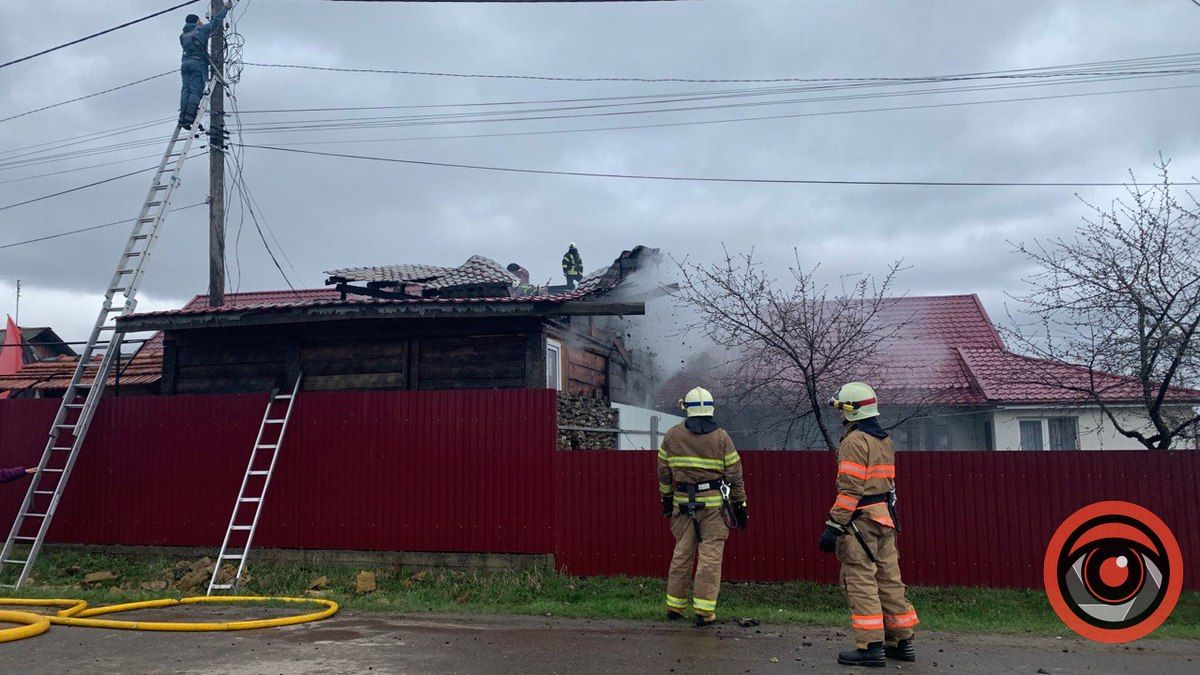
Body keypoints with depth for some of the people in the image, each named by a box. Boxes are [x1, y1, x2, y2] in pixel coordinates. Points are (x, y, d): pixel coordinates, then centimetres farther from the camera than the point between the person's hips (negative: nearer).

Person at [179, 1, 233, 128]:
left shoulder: (183, 36, 20)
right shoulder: (202, 29, 9)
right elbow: (217, 20, 16)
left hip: (185, 63, 5)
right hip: (198, 62, -5)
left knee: (186, 90, 0)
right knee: (196, 91, -11)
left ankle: (182, 118, -12)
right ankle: (189, 117, -24)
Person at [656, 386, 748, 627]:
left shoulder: (672, 435, 4)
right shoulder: (721, 437, -2)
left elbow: (663, 472, 8)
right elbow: (734, 475, -1)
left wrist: (666, 499, 19)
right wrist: (740, 505, 6)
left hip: (683, 502, 3)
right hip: (714, 502, -3)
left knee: (682, 553, 12)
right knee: (710, 555, 0)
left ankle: (674, 605, 19)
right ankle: (704, 610, -2)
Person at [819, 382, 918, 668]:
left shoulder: (855, 441, -13)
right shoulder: (884, 440, 17)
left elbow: (851, 489, -19)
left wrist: (834, 526, -18)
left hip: (861, 520, -9)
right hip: (885, 518, 9)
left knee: (860, 582, -5)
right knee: (888, 579, 13)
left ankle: (871, 647, -4)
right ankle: (902, 642, 19)